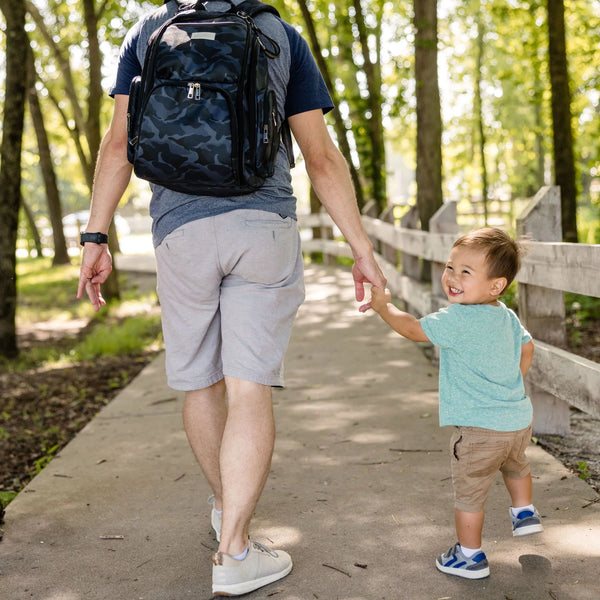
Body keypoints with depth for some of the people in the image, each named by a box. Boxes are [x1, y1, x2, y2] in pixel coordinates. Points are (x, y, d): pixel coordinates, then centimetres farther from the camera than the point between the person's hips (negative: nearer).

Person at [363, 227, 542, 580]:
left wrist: (383, 305, 1)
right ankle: (524, 513, 53)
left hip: (481, 428, -8)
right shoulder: (507, 317, 4)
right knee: (515, 465, 36)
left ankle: (470, 557, 19)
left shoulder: (457, 319, -22)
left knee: (469, 491, 7)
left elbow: (412, 329, -13)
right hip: (519, 416, 9)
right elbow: (527, 348, 20)